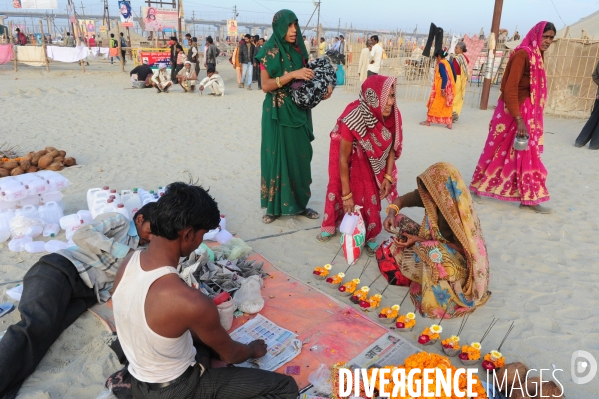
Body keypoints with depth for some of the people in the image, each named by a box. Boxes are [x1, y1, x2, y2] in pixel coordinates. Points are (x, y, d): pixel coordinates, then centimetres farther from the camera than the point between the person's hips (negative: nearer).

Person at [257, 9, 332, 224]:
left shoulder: (299, 49, 8)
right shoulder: (269, 52, -7)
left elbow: (307, 79, 14)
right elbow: (265, 85, -14)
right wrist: (292, 74, -23)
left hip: (299, 112, 5)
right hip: (278, 113, -5)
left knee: (300, 156, 8)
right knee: (277, 156, 1)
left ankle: (300, 203, 20)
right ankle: (274, 205, 14)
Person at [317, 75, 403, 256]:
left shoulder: (393, 116, -28)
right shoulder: (353, 119, -40)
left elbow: (393, 146, -8)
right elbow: (343, 158, -29)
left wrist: (388, 176, -14)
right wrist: (346, 194, -24)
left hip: (369, 156, 3)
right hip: (346, 148, -3)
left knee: (371, 192, -3)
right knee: (339, 187, 3)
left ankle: (370, 236, 11)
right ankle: (330, 225, 25)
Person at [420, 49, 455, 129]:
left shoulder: (441, 64, -13)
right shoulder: (448, 63, 9)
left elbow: (444, 77, -21)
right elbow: (453, 76, 11)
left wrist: (442, 89, -23)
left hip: (440, 88, -7)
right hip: (448, 88, 7)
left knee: (434, 104, 5)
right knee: (447, 105, 9)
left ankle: (428, 121, 15)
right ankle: (449, 123, 8)